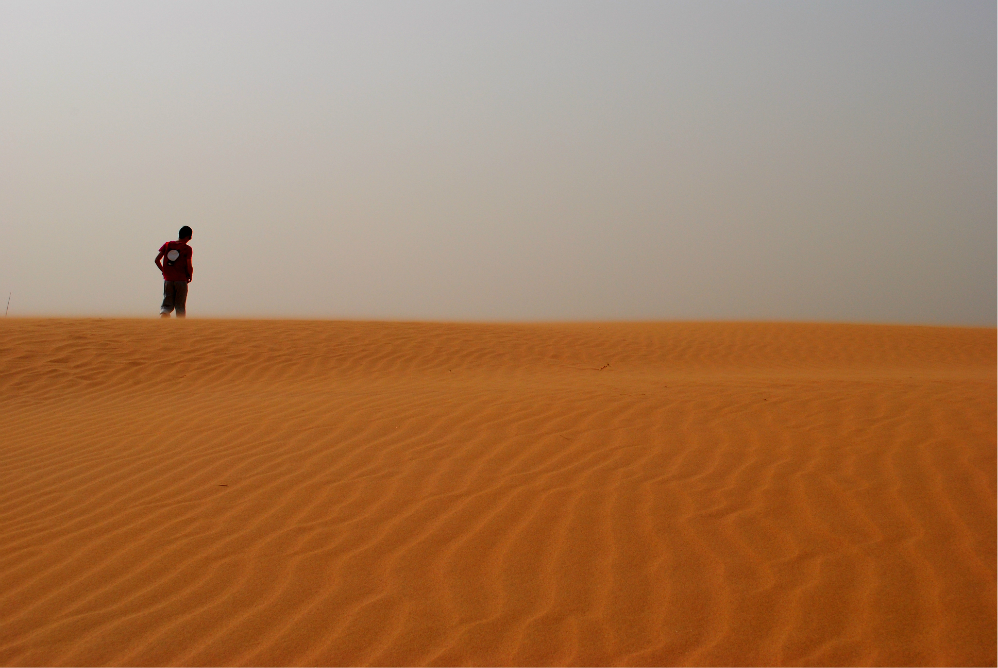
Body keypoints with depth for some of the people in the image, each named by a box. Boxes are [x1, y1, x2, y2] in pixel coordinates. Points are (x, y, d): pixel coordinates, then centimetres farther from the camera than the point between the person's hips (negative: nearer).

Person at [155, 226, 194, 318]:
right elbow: (189, 265, -13)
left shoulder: (167, 245, 5)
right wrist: (190, 276, 5)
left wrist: (164, 271, 15)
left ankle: (162, 315, -19)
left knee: (167, 304, 7)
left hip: (167, 279, 3)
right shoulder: (187, 248, -6)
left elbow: (157, 260, 2)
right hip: (181, 279, -3)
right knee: (180, 306, 7)